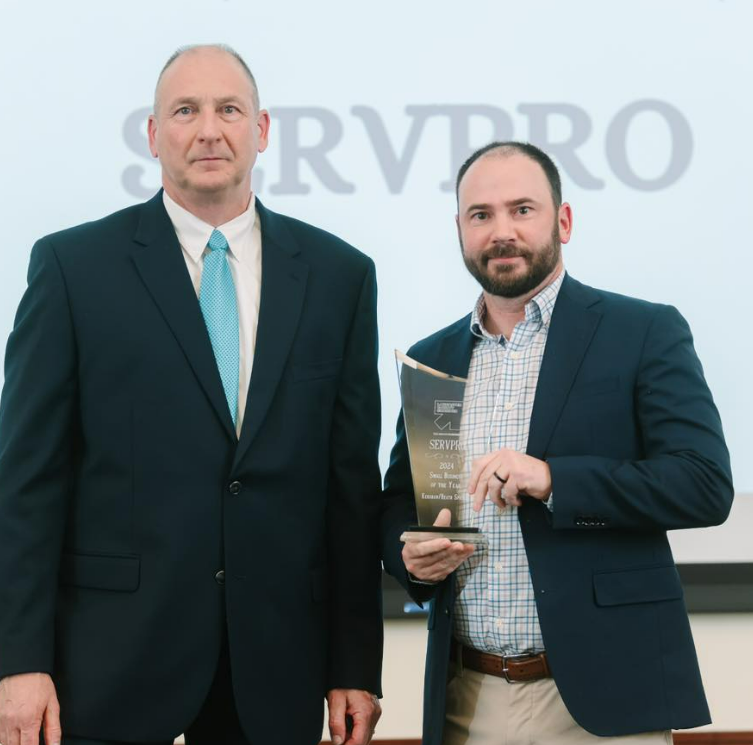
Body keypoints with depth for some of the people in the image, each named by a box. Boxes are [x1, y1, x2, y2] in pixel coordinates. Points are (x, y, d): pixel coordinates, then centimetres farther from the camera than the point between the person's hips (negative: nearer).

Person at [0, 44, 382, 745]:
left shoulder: (338, 274, 6)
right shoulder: (74, 265, 0)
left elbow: (353, 481, 5)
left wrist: (356, 666, 3)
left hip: (276, 663, 2)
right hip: (114, 657, -2)